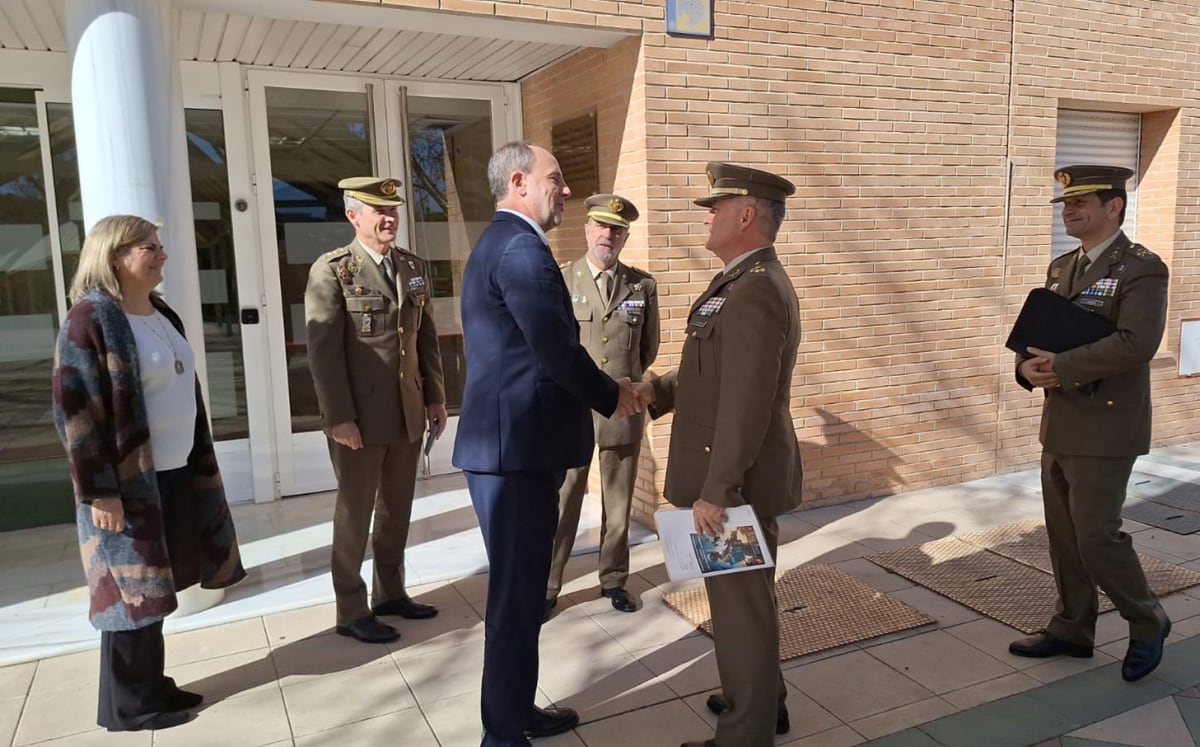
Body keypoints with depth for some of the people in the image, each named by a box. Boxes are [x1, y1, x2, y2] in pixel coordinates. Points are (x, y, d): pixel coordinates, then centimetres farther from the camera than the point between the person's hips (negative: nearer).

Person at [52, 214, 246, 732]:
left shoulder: (161, 314, 10)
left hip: (175, 473, 8)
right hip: (128, 481, -8)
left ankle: (149, 685, 30)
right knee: (132, 589, 4)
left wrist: (198, 465, 16)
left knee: (154, 586, 16)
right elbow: (73, 412, -17)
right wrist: (98, 491, -20)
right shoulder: (91, 318, -14)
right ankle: (127, 703, 20)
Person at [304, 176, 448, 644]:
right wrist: (339, 417, -17)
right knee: (355, 513, 7)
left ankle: (390, 592, 32)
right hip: (360, 416, -5)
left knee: (397, 509, 16)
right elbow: (323, 350, -13)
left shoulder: (414, 267, 9)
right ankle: (352, 611, 20)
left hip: (409, 412, 6)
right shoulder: (331, 271, -8)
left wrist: (435, 397, 9)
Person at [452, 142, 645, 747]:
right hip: (516, 447, -11)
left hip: (507, 441, 11)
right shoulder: (521, 247, -15)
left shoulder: (498, 242, 18)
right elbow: (556, 353, -21)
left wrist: (604, 390, 14)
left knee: (520, 586, 19)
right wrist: (613, 397, -4)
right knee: (517, 591, 2)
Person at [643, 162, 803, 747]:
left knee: (741, 603, 4)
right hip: (734, 476, 11)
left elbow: (746, 404, -27)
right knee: (742, 596, 24)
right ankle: (761, 700, 42)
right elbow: (711, 373, 15)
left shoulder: (754, 291, -22)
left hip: (738, 481, -11)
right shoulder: (747, 282, 13)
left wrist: (715, 490, -25)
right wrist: (653, 392, 4)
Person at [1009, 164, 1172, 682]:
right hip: (1059, 425, 8)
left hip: (1105, 429, -8)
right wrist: (1029, 365, -8)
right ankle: (1072, 629, 27)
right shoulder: (1061, 267, 13)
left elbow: (1136, 343, -24)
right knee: (1063, 536, 13)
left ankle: (1147, 623, 22)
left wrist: (1061, 367, -24)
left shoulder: (1141, 269, -11)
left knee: (1096, 536, -3)